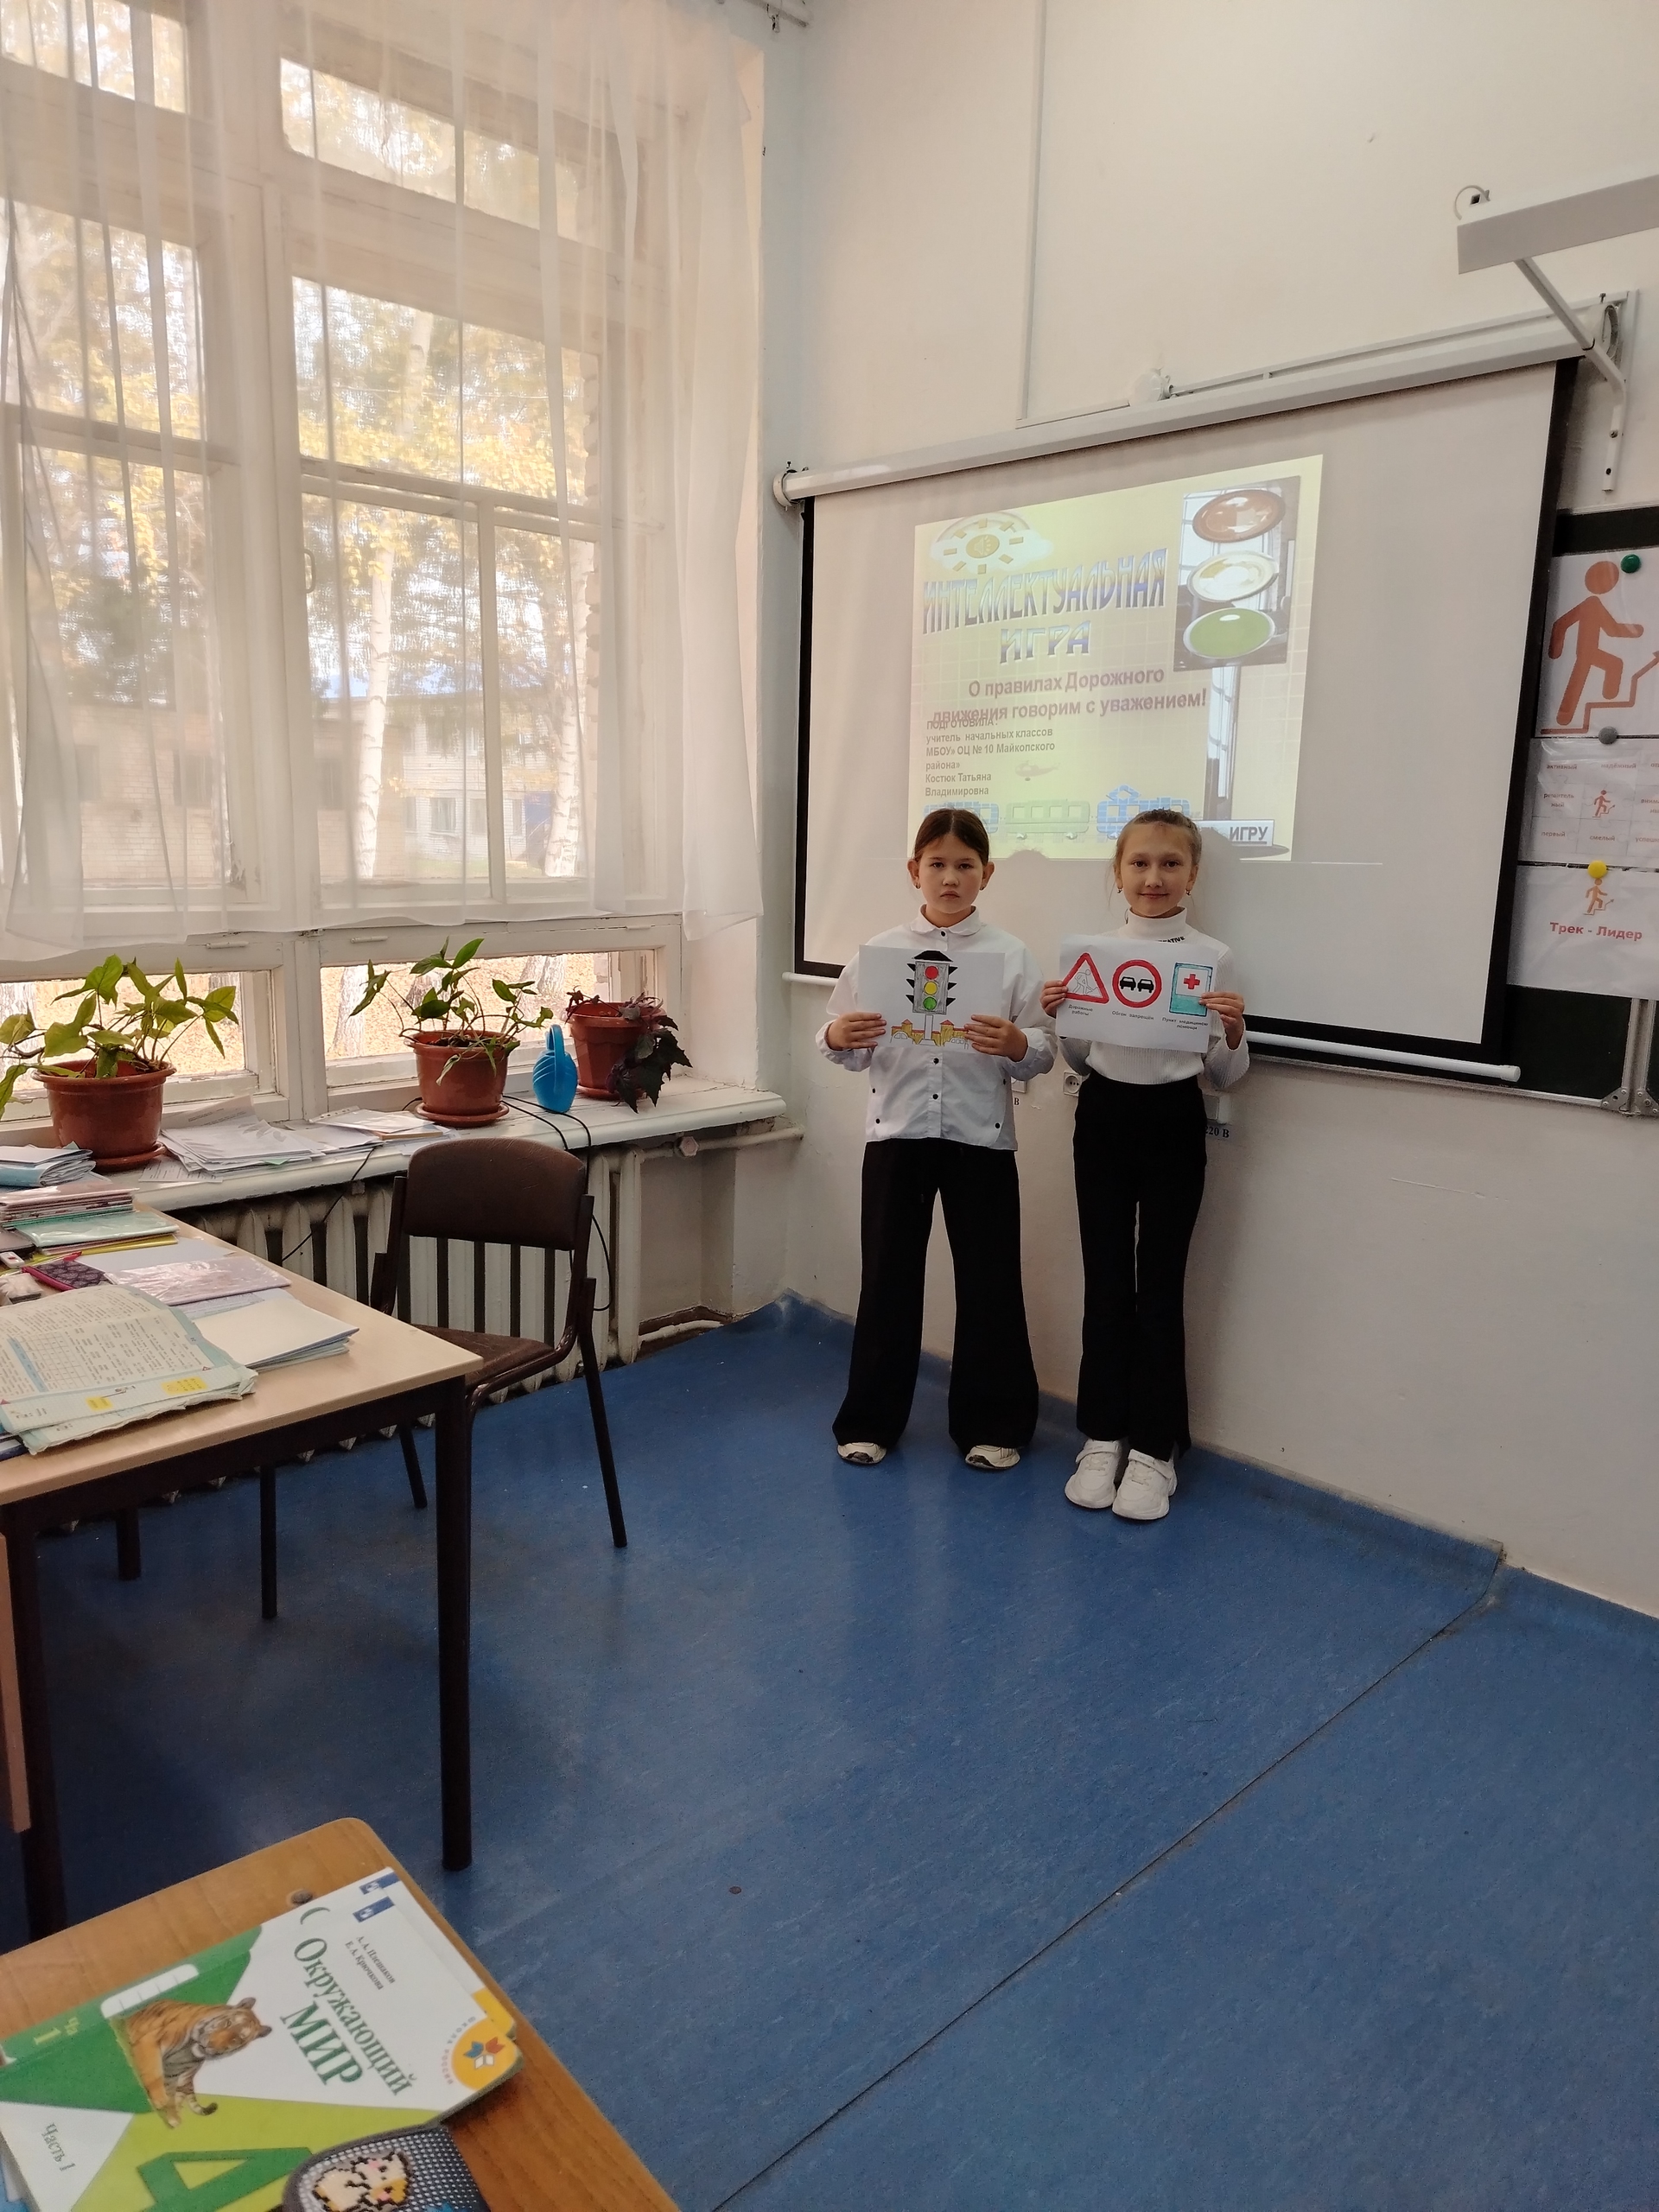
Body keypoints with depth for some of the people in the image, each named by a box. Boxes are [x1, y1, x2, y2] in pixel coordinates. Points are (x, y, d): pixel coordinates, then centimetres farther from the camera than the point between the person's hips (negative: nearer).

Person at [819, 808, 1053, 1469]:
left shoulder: (1011, 956, -1)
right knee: (887, 1276, 9)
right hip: (897, 1132, 1)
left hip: (981, 1137, 0)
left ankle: (990, 1423, 24)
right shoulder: (879, 951, 2)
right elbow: (851, 1052, 3)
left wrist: (1015, 1045, -24)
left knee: (989, 1280, 7)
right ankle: (870, 1419, 24)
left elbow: (1042, 1056, -3)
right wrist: (836, 1037, -19)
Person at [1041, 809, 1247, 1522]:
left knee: (1159, 1286, 4)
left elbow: (1225, 1078, 0)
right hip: (1103, 1120, 2)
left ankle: (1153, 1449, 18)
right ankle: (1102, 1437, 23)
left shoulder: (1213, 957, -3)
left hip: (1173, 1125, -2)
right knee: (1105, 1282, 9)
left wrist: (1233, 1033, -19)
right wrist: (1059, 1018, -6)